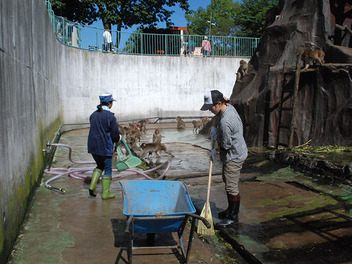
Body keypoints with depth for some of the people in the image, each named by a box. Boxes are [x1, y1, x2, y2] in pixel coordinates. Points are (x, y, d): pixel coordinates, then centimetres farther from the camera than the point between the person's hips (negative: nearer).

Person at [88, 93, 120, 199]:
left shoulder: (93, 115, 6)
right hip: (105, 147, -6)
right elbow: (115, 134, -13)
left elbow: (93, 130, 12)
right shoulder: (110, 116, -14)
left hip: (92, 146, 6)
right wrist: (117, 139, 11)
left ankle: (92, 186, 12)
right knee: (108, 169, 8)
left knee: (100, 166, 24)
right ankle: (105, 193, 14)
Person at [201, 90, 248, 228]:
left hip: (234, 156, -11)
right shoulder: (229, 107, -2)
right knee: (227, 181, 21)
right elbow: (218, 116, 23)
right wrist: (214, 127, 8)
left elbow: (226, 146, -23)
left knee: (231, 186, -2)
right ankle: (231, 209, 36)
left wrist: (215, 150, -5)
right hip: (234, 153, 11)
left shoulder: (225, 122, -31)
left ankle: (233, 217, 12)